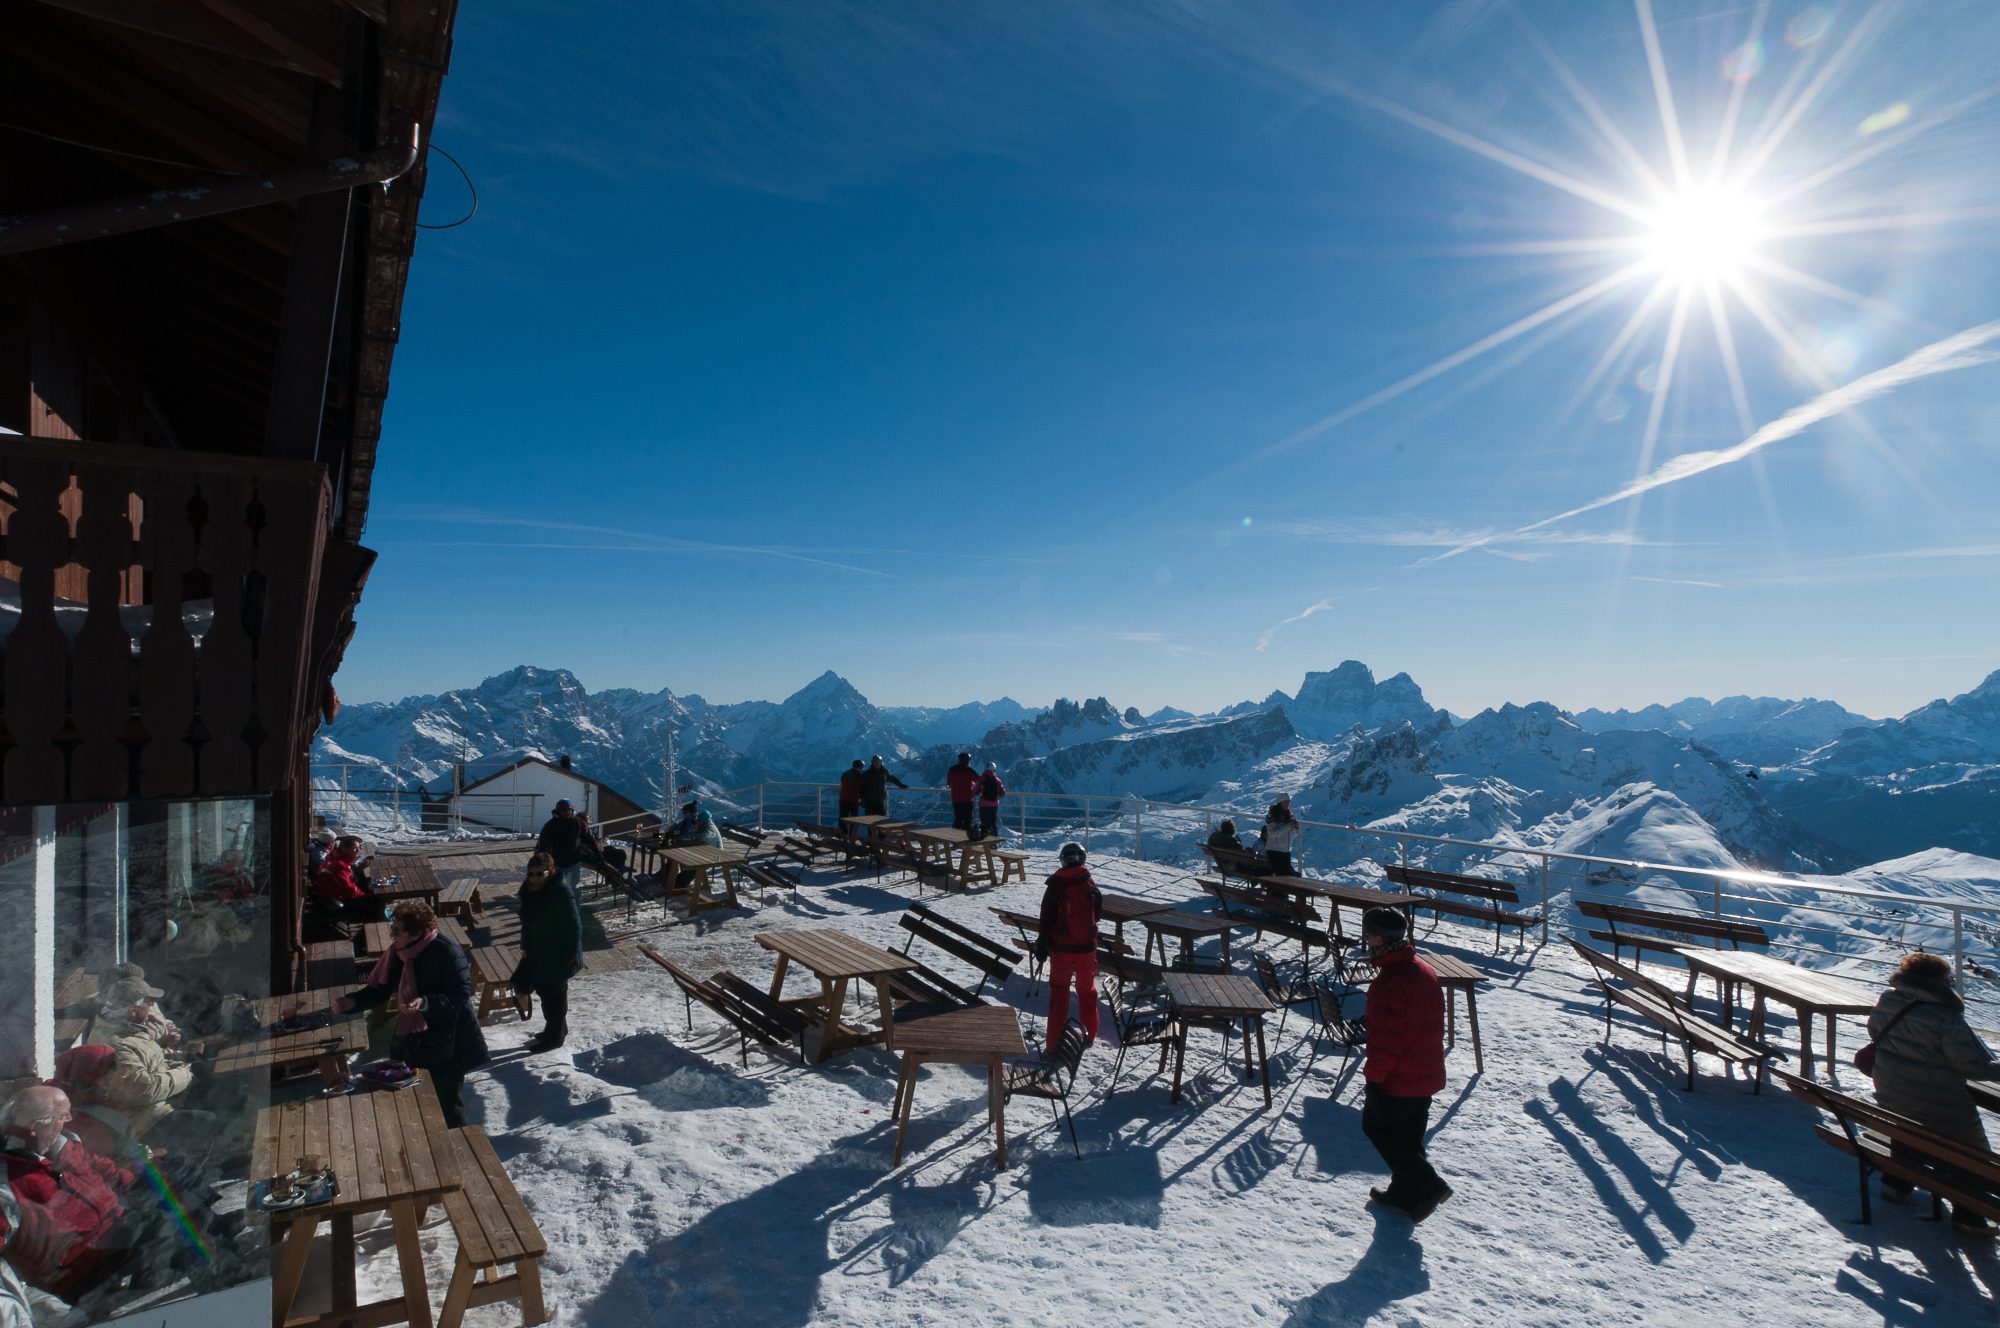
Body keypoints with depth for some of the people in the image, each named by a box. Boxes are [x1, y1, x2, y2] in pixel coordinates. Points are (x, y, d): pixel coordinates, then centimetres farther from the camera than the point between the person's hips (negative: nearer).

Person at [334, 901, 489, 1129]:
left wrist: (425, 1003, -37)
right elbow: (380, 988, 9)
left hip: (447, 1044, -7)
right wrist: (352, 1001, -7)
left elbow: (461, 994, -25)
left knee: (447, 1102, 3)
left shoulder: (447, 953, -24)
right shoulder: (397, 952, 0)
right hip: (413, 1042, 8)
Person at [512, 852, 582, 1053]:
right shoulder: (529, 891, 1)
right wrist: (525, 947, 16)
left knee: (552, 994, 4)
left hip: (557, 957, -10)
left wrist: (572, 955, -21)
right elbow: (527, 922, 15)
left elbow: (574, 927, -22)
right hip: (536, 954, 10)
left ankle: (554, 1037, 24)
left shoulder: (562, 893, -25)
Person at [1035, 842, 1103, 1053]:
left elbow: (1046, 920, -9)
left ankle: (1054, 1042, 10)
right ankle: (1089, 1034, 31)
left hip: (1061, 947, -1)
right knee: (1087, 989, 20)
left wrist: (1041, 947, 1)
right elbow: (1098, 914, 6)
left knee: (1058, 991, 10)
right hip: (1087, 946, 1)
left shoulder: (1055, 886, -12)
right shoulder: (1091, 886, -7)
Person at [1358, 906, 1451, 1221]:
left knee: (1376, 1126, 8)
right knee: (1408, 1136, 20)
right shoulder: (1425, 971, 4)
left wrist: (1373, 1076, -15)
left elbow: (1386, 1038, -24)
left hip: (1398, 1078, -9)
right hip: (1428, 1075, 9)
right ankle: (1405, 1194, 31)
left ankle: (1427, 1185, 4)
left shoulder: (1390, 982, -26)